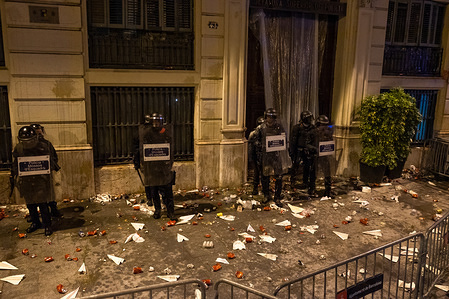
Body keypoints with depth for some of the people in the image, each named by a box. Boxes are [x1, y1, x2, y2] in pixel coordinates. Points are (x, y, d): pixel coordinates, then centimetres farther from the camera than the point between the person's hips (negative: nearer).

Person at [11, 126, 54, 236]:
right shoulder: (18, 148, 1)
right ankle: (35, 223, 33)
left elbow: (49, 162, 2)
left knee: (42, 204, -4)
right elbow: (15, 164, 12)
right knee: (30, 204, 14)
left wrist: (46, 171, -13)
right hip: (26, 181, 4)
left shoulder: (43, 147, -7)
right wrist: (16, 175, 5)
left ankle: (47, 225, 8)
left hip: (40, 180, -4)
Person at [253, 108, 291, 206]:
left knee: (278, 177, 0)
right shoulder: (261, 127, 1)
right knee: (265, 176, 6)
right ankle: (266, 195, 25)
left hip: (277, 154, 0)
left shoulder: (279, 127, 2)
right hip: (265, 155, 0)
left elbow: (284, 140, 8)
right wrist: (263, 144, 3)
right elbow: (255, 138, 11)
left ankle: (277, 198, 12)